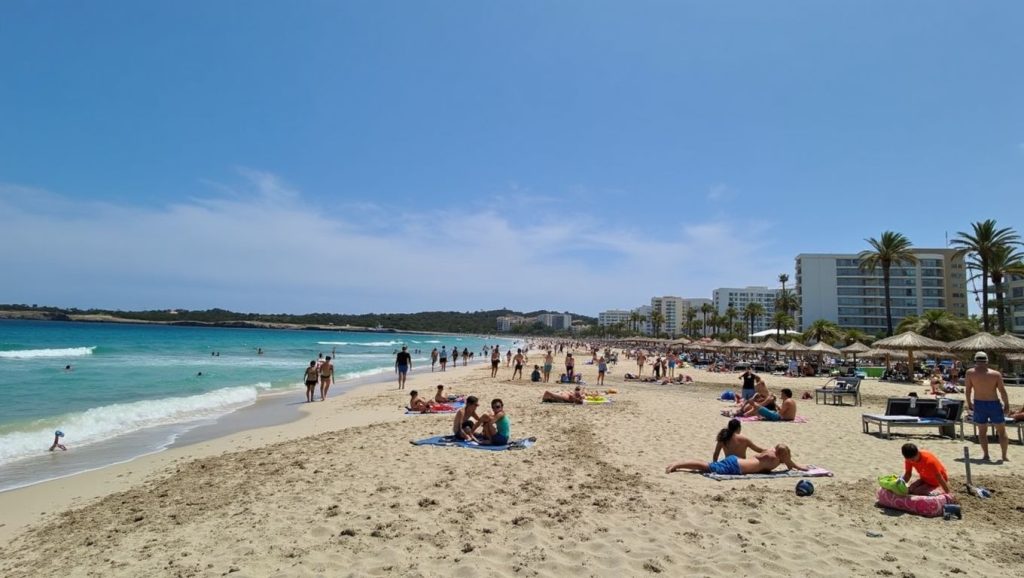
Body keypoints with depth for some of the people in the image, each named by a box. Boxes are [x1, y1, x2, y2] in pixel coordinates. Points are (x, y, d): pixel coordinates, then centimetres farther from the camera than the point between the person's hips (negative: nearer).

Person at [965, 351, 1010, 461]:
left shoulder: (970, 373, -6)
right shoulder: (996, 374, -7)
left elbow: (968, 389, -3)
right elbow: (1002, 391, -6)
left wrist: (969, 403, 8)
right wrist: (1007, 405, 4)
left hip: (979, 404, 0)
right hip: (994, 404, 0)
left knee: (982, 431, 12)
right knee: (1001, 431, 14)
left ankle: (985, 454, 7)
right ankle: (1004, 456, 14)